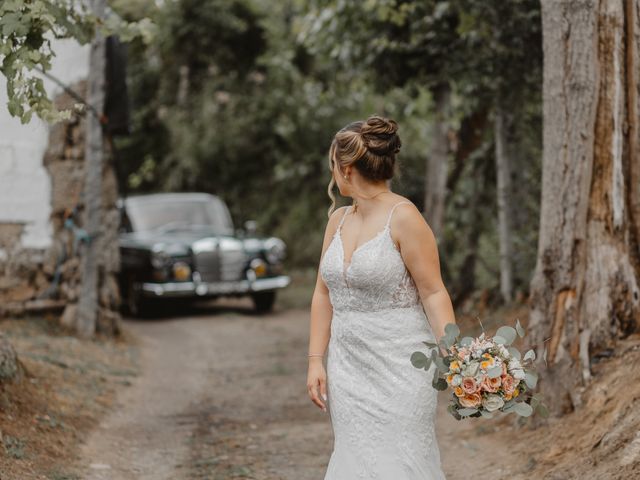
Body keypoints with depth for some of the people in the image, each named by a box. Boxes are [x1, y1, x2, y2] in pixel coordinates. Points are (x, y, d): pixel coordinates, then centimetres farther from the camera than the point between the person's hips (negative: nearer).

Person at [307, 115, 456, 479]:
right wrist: (315, 361, 6)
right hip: (349, 366, 7)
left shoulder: (403, 217, -12)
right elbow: (324, 294, 12)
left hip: (398, 366, -6)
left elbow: (433, 293, -13)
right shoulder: (338, 219, 9)